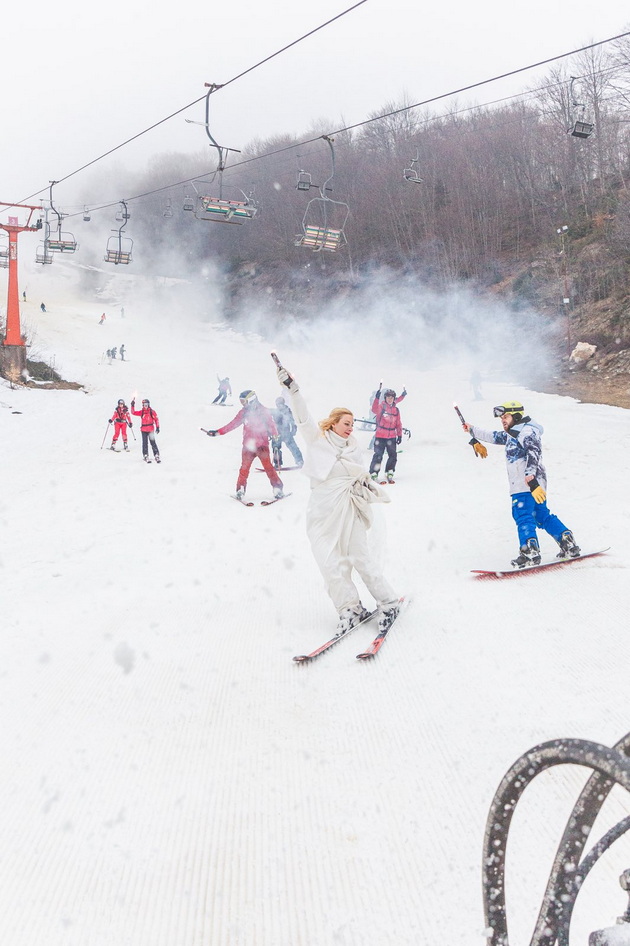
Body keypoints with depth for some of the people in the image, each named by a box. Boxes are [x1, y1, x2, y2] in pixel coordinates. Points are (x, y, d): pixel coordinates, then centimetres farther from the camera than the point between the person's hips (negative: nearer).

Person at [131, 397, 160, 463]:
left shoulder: (152, 412, -1)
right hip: (144, 430, 2)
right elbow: (133, 412, 6)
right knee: (145, 443, 3)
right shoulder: (142, 412, 6)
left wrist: (157, 427, -5)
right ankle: (145, 456, 8)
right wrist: (132, 405, -5)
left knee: (153, 443, -4)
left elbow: (156, 419, 0)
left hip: (151, 430, -2)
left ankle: (157, 455, 1)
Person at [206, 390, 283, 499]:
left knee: (268, 467, -9)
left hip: (262, 445, -3)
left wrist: (275, 437, -14)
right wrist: (218, 432, 9)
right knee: (244, 469, -1)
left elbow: (271, 425, -2)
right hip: (248, 445, 3)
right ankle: (240, 490, 8)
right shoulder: (243, 412, 9)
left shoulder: (264, 411, -1)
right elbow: (232, 424, 12)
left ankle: (278, 489, -4)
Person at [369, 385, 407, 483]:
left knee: (393, 455, 3)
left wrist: (399, 435, 12)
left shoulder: (396, 410, 12)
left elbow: (398, 423, 17)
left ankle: (389, 473, 17)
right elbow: (374, 410, -25)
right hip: (380, 436, -4)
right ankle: (373, 475, -4)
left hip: (392, 437, 4)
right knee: (378, 455, -8)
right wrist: (377, 398, -36)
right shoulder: (381, 407, -2)